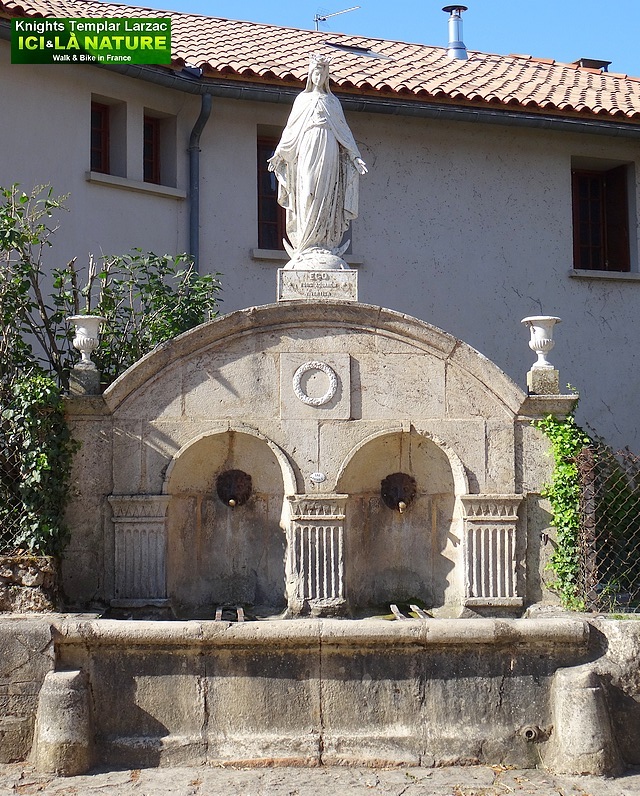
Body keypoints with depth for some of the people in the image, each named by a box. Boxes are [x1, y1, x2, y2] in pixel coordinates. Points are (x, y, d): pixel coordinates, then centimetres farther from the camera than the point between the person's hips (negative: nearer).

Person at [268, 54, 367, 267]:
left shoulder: (332, 101, 17)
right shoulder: (303, 99, 16)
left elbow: (344, 130, 17)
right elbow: (291, 129, 16)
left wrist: (355, 156, 10)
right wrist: (278, 154, 11)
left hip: (328, 151, 1)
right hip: (307, 149, -1)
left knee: (325, 197, -7)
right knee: (307, 196, -9)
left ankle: (325, 244, -10)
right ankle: (307, 246, -12)